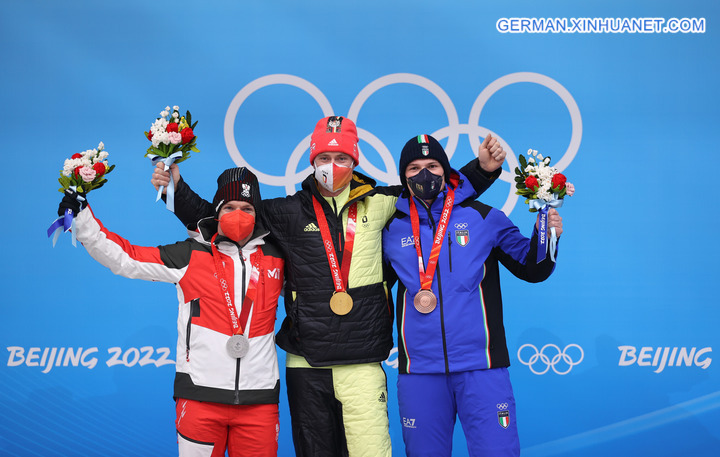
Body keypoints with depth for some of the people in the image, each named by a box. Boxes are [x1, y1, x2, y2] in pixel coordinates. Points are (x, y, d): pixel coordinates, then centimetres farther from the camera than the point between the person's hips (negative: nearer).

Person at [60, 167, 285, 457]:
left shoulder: (276, 259, 9)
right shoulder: (190, 256, 2)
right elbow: (125, 258, 3)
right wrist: (82, 218, -1)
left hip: (258, 397, 2)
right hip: (201, 394, -2)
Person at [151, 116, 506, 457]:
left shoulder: (378, 204, 5)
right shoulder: (288, 213, 5)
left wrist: (483, 168, 4)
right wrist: (177, 189, 3)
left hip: (363, 364, -1)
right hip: (306, 363, 1)